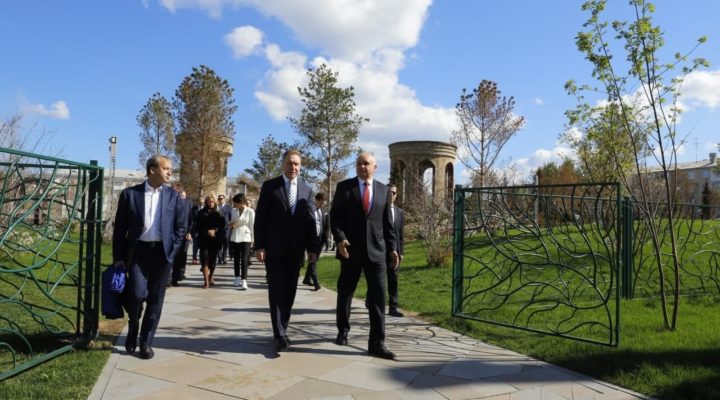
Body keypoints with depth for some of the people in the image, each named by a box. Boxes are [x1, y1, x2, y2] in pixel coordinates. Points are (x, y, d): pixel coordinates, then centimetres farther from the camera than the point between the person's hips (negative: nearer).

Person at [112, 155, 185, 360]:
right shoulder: (129, 194, 1)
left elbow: (180, 227, 8)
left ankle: (146, 343, 19)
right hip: (138, 251, -1)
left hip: (162, 252, 2)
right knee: (137, 294, -12)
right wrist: (118, 258, -1)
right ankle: (133, 329, 20)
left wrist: (172, 252, -1)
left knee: (155, 300, 4)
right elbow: (120, 228, 3)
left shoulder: (173, 196, 5)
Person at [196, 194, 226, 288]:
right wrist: (207, 231, -14)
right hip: (204, 239, -2)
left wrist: (215, 230, -13)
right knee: (205, 260, -9)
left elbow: (222, 225, 3)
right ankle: (206, 281, -10)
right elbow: (199, 225, 0)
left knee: (213, 259, 6)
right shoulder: (202, 213, 8)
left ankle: (210, 277, 28)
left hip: (215, 239, 2)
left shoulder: (218, 214, 11)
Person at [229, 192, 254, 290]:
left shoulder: (250, 211, -7)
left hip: (245, 238, -5)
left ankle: (244, 281, -12)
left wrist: (252, 239, -4)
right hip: (234, 237, 5)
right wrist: (232, 225, -4)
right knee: (236, 259, 11)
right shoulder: (233, 211, 7)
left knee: (244, 259, -10)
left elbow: (252, 226, -3)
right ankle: (237, 278, 23)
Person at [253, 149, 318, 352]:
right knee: (277, 290, -4)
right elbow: (260, 218, -3)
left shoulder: (307, 190, 11)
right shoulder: (269, 186, 1)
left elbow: (311, 221, 8)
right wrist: (259, 246, -10)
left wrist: (312, 248, 2)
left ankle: (282, 330, 20)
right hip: (274, 247, -3)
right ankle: (280, 334, -3)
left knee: (289, 291, 8)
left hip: (296, 249, 3)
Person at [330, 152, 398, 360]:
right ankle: (343, 330, 33)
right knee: (345, 292, 11)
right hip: (351, 249, -1)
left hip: (376, 250, 1)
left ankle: (377, 343, 1)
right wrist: (340, 239, -16)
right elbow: (335, 216, -1)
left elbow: (386, 222, 12)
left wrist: (392, 247, 5)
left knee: (378, 295, -4)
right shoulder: (344, 187, 2)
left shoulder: (383, 190, 10)